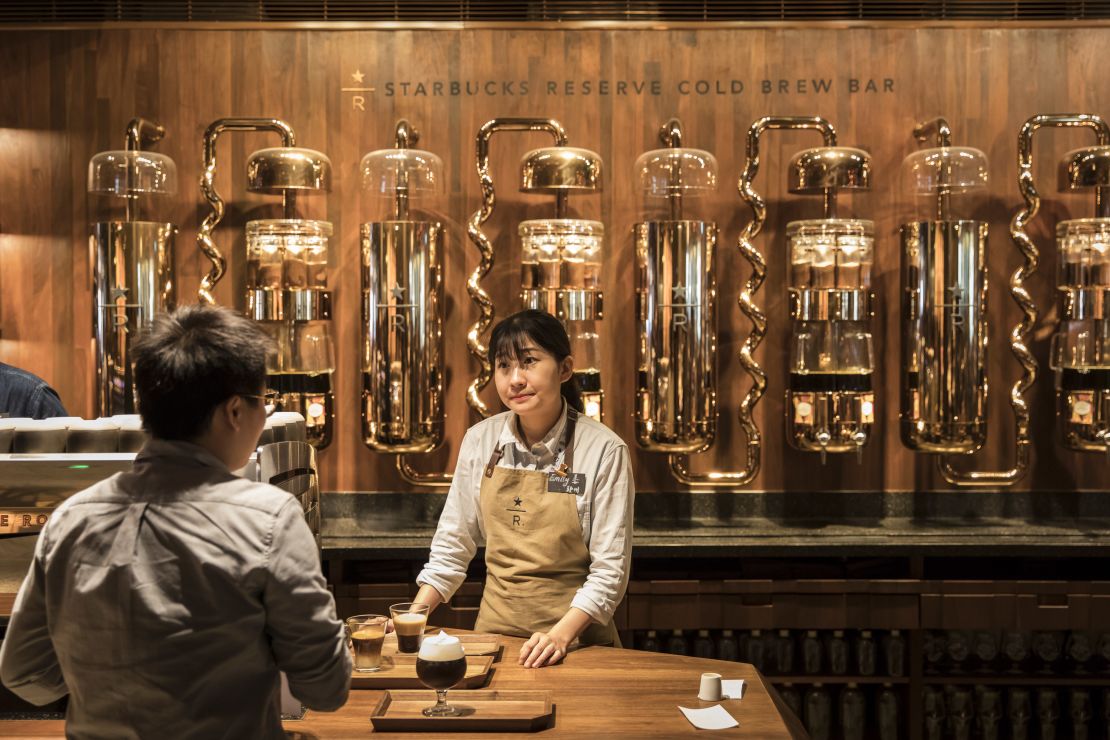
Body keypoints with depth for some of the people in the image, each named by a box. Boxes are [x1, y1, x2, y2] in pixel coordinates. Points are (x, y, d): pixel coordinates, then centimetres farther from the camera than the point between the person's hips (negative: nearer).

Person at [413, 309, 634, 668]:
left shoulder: (604, 450, -10)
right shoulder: (480, 440, 1)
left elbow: (610, 568, -7)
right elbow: (452, 544, 9)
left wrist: (561, 633, -18)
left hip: (575, 632, -3)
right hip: (495, 624, 3)